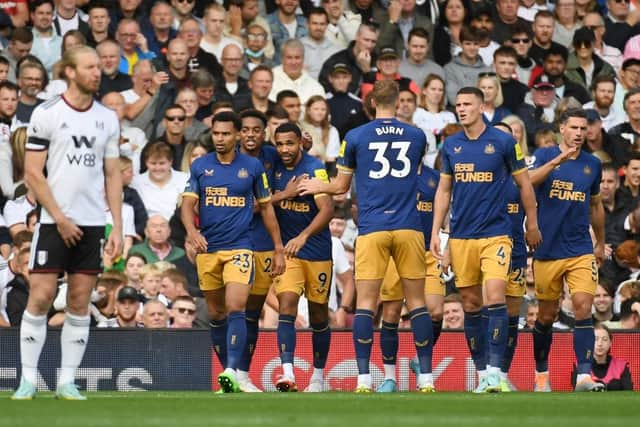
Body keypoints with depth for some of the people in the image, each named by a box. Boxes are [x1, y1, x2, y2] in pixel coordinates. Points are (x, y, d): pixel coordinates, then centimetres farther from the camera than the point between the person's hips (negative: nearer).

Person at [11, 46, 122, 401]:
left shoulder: (107, 118, 10)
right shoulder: (46, 114, -3)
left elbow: (113, 175, 13)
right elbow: (33, 173, -5)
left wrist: (117, 228, 4)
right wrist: (61, 219, -10)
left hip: (92, 224, 4)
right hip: (54, 222, -4)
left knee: (80, 303, 2)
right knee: (40, 296, -7)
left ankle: (67, 382, 6)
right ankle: (28, 379, -1)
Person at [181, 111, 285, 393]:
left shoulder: (252, 167, 3)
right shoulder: (200, 166, 6)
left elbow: (266, 208, 11)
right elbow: (188, 204, 0)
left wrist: (279, 249, 9)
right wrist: (192, 231, -21)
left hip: (240, 248, -3)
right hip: (207, 250, 3)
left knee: (235, 309, -19)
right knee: (217, 314, 8)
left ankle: (231, 371, -27)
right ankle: (230, 375, 17)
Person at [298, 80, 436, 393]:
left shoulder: (354, 138, 3)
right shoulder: (417, 136, 9)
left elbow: (341, 186, 12)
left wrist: (318, 187, 34)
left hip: (371, 230, -1)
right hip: (409, 227, 2)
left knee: (365, 302, -2)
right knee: (416, 301, 5)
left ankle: (363, 379, -9)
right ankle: (426, 377, 3)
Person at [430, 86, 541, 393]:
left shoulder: (503, 142, -3)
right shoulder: (451, 146, 8)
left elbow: (524, 184, 6)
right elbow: (443, 190, 15)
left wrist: (532, 224, 10)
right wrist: (435, 232, 8)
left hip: (495, 234, -4)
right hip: (461, 237, 4)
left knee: (494, 299, -16)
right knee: (471, 305, 5)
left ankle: (495, 372, -16)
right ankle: (481, 371, 13)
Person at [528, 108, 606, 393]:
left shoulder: (592, 164, 9)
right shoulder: (545, 155, -1)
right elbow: (529, 181, -22)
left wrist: (601, 243, 27)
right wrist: (557, 160, -35)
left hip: (581, 251, 2)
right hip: (547, 250, -2)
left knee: (583, 308, -14)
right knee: (547, 316, 7)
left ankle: (584, 376, -18)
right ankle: (541, 374, 25)